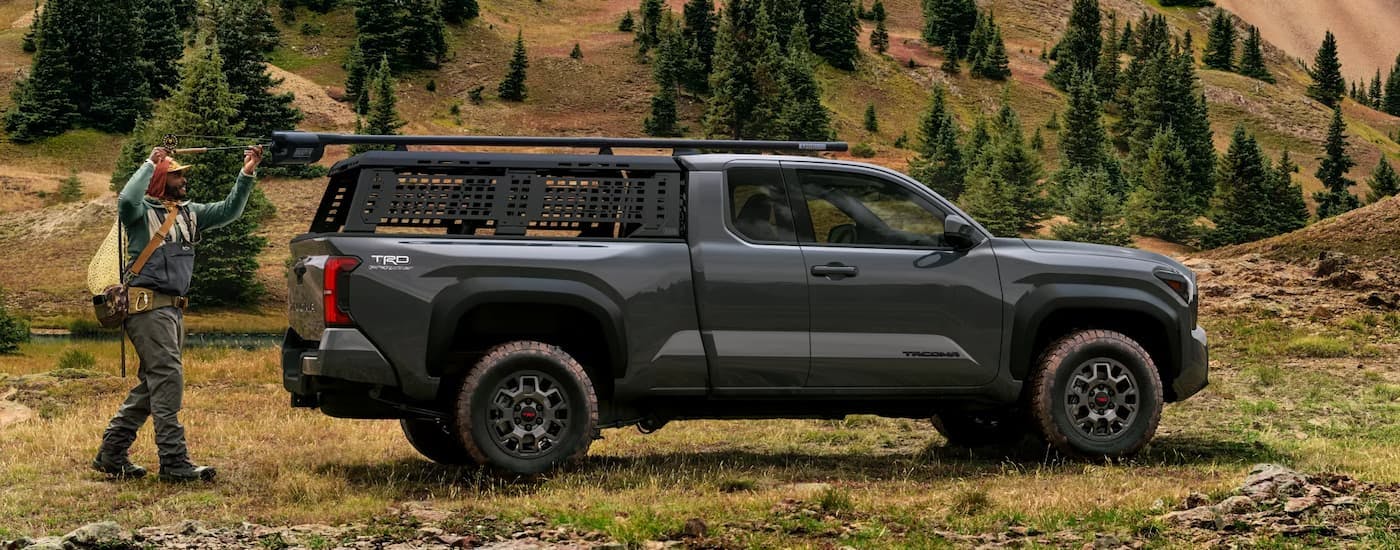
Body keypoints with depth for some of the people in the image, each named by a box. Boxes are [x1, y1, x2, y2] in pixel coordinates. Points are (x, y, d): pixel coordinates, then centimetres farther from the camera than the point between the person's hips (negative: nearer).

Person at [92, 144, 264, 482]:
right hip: (148, 307, -9)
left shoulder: (190, 214, 18)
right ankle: (174, 463, -16)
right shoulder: (142, 211, -4)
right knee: (168, 380, -14)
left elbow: (229, 211, 14)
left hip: (174, 309, 9)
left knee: (152, 385, 11)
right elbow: (127, 200, -26)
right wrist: (151, 163, -17)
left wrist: (246, 175, 1)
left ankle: (111, 455, 18)